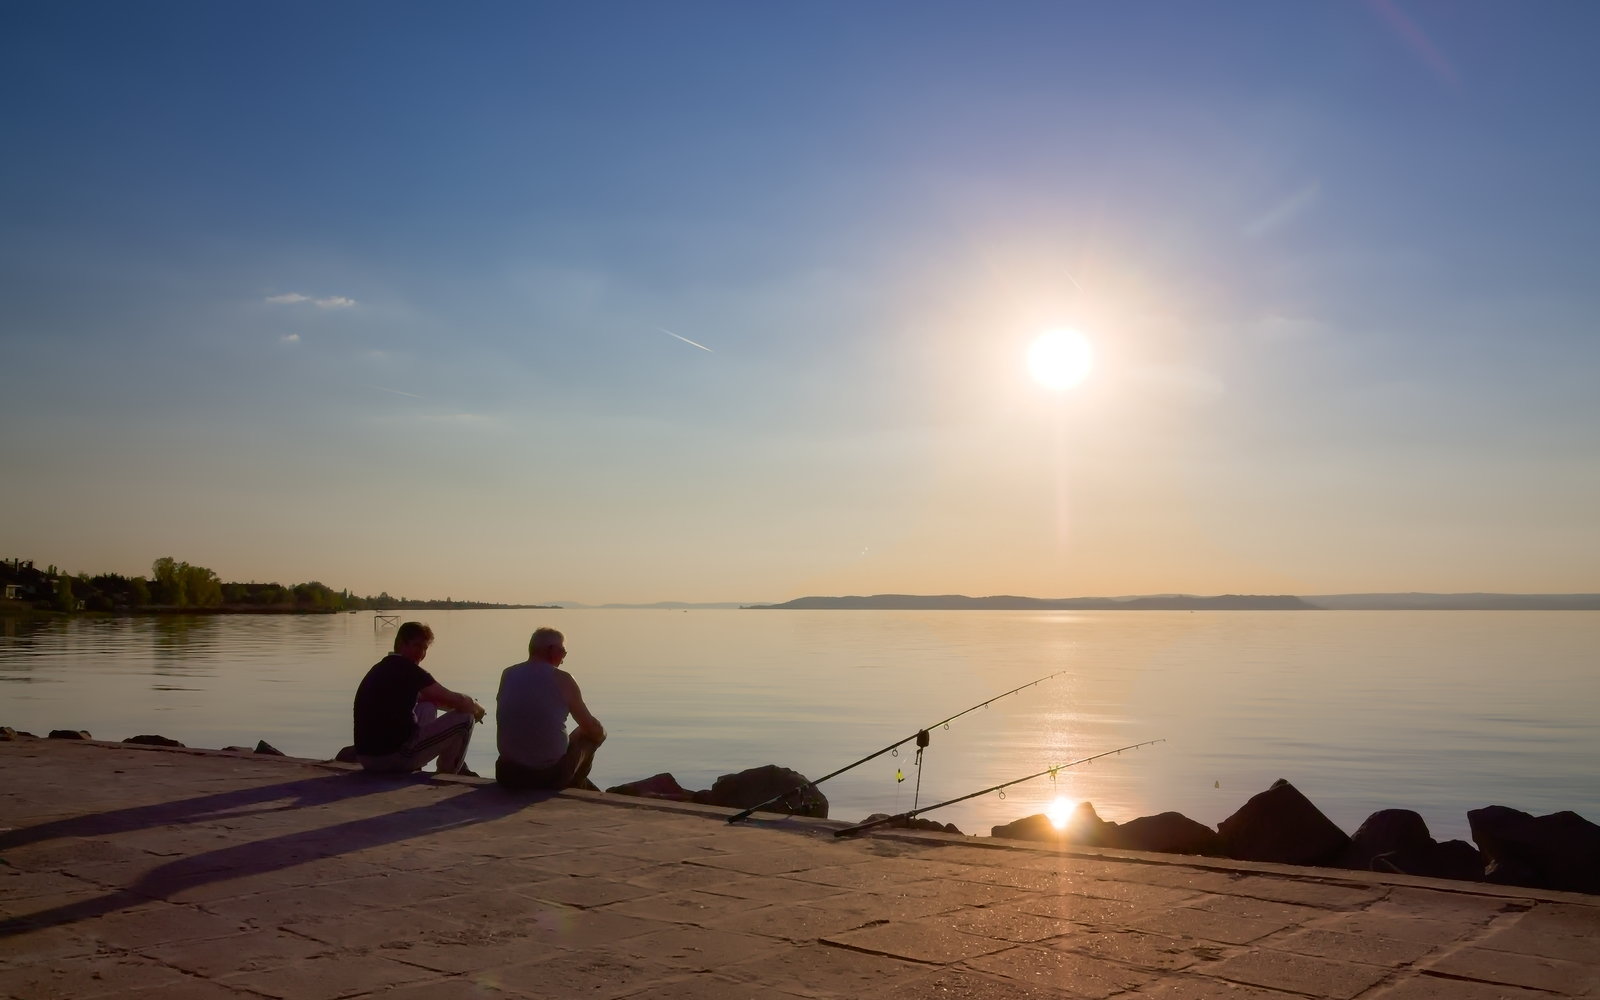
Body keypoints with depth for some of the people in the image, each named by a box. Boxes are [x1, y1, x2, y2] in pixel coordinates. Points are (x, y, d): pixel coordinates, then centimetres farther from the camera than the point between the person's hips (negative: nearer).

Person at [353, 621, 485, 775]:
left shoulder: (381, 668, 17)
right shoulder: (407, 668, -11)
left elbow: (424, 698, 28)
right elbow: (457, 701, -11)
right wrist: (476, 708, 11)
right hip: (395, 755, -9)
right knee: (465, 718, -2)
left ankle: (459, 770, 36)